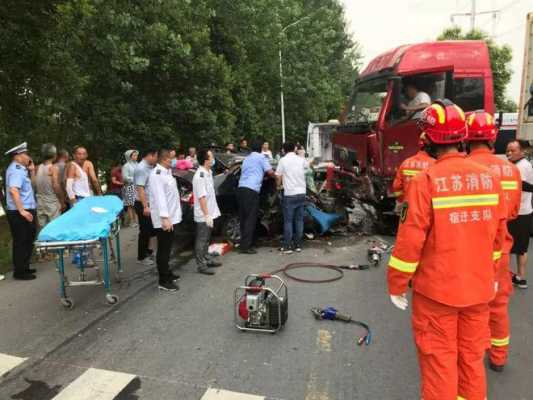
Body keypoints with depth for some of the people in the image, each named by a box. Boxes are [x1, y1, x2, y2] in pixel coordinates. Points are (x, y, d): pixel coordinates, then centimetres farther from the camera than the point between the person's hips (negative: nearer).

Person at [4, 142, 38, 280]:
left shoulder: (19, 169, 14)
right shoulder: (16, 170, -17)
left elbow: (30, 181, 25)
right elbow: (13, 191, -28)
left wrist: (31, 169, 10)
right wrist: (22, 211, -28)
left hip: (25, 211, 10)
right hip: (19, 213, -10)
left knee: (27, 241, 18)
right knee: (21, 242, -2)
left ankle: (24, 268, 29)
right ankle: (19, 272, 7)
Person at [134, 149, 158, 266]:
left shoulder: (149, 167, 10)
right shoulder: (141, 168, -18)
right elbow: (140, 188, -24)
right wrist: (145, 206, -27)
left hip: (150, 203, 9)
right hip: (143, 204, -9)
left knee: (150, 229, 18)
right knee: (145, 230, -1)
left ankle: (146, 250, 32)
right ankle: (141, 257, 10)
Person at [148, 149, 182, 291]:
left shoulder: (167, 172, 12)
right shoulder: (156, 174, -18)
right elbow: (159, 197, -25)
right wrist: (165, 217, -30)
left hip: (171, 216, 10)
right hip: (164, 219, -10)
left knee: (167, 248, 20)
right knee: (163, 249, -1)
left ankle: (167, 273, 34)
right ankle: (163, 281, 7)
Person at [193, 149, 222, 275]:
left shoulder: (208, 172, 10)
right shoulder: (200, 176, -21)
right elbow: (201, 197, -24)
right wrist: (207, 214, -25)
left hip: (210, 213, 9)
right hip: (203, 215, -9)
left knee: (206, 239, 19)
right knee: (201, 240, 0)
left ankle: (206, 260, 31)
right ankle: (201, 265, 8)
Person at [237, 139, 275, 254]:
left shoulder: (246, 158, 25)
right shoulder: (261, 157, 4)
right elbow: (270, 172, -1)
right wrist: (275, 176, 21)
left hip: (241, 188, 7)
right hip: (251, 190, -7)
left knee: (243, 218, 11)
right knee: (251, 219, -5)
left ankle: (244, 244, 15)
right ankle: (245, 246, -8)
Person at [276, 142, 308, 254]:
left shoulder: (283, 160, -4)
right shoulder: (301, 159, 7)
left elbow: (278, 177, -2)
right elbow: (307, 165, 30)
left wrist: (279, 185, 19)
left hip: (290, 195, -4)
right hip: (301, 193, 4)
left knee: (288, 221, 2)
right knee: (299, 220, 10)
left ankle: (287, 247, 3)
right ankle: (298, 245, 15)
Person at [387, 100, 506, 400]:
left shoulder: (426, 181, -19)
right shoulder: (490, 178, -2)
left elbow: (410, 241, -18)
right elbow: (497, 235, 7)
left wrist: (397, 285, -6)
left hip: (437, 290, -5)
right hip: (479, 287, 5)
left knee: (439, 360, 10)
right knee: (472, 357, 20)